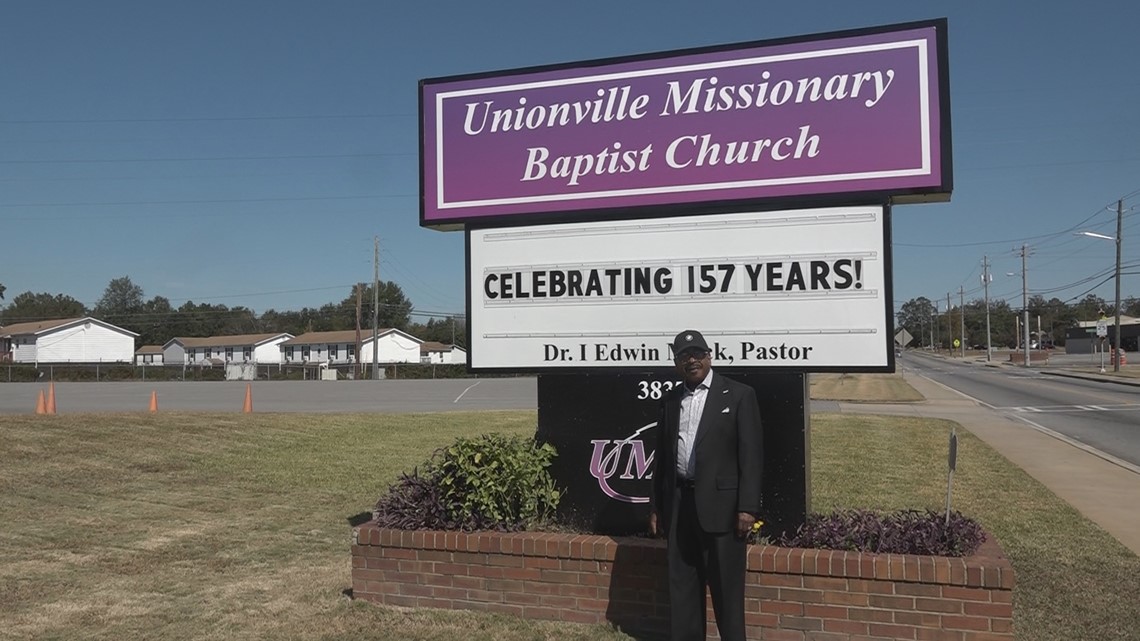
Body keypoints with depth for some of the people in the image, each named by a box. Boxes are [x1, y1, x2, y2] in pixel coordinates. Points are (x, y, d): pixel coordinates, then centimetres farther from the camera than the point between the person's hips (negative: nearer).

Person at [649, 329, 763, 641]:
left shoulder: (739, 394, -2)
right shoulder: (671, 399, 12)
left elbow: (751, 453, -7)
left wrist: (747, 507, -13)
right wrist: (656, 506, 13)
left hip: (721, 504, -5)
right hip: (678, 504, 5)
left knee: (726, 587, 1)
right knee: (682, 585, 11)